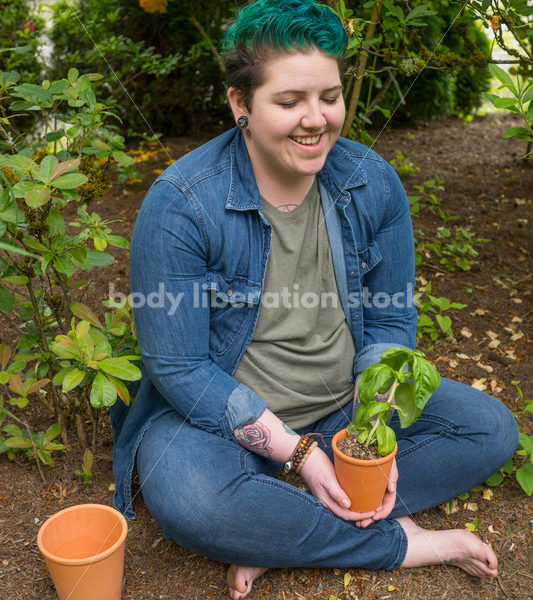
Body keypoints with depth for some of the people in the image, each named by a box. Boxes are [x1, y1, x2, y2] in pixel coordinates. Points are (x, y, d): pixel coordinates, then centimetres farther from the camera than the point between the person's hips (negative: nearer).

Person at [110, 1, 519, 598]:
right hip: (225, 415, -4)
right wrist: (296, 451, -21)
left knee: (491, 429, -7)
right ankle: (400, 541, -12)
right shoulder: (180, 205, -21)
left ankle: (281, 538, -16)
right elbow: (178, 368, -18)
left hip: (349, 403, 5)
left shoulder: (373, 182, -7)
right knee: (187, 499, -34)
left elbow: (390, 321, 0)